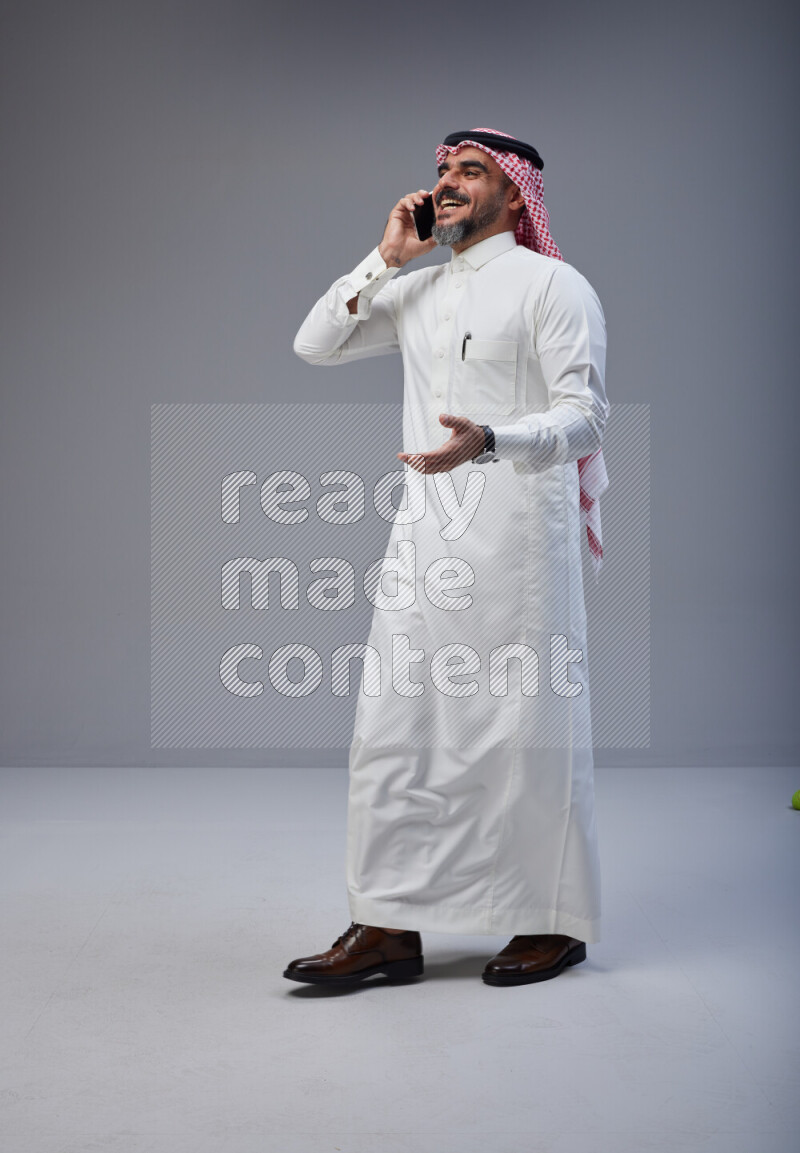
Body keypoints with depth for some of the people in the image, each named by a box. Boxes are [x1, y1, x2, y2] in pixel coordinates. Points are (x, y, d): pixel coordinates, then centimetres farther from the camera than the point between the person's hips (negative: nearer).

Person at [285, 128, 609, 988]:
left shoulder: (551, 284, -3)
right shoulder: (415, 290, 18)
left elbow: (585, 412, -11)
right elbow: (315, 345, 14)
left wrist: (489, 440, -28)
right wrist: (385, 258, 6)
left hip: (519, 531, -6)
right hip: (426, 532, 6)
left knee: (526, 724, 0)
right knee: (393, 725, 3)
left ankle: (553, 923, 14)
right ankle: (390, 925, 9)